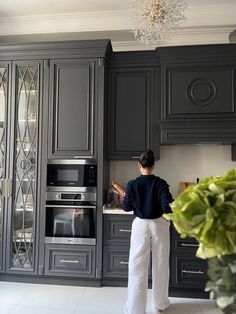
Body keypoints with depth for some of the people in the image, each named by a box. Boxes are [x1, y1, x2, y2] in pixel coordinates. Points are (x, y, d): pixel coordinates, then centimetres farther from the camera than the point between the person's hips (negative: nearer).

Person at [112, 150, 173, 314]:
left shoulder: (132, 184, -8)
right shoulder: (160, 183, -11)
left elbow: (127, 207, 0)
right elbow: (168, 208, -17)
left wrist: (120, 190, 12)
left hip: (140, 226, 0)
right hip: (159, 225, 1)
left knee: (138, 267, 7)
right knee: (160, 265, 17)